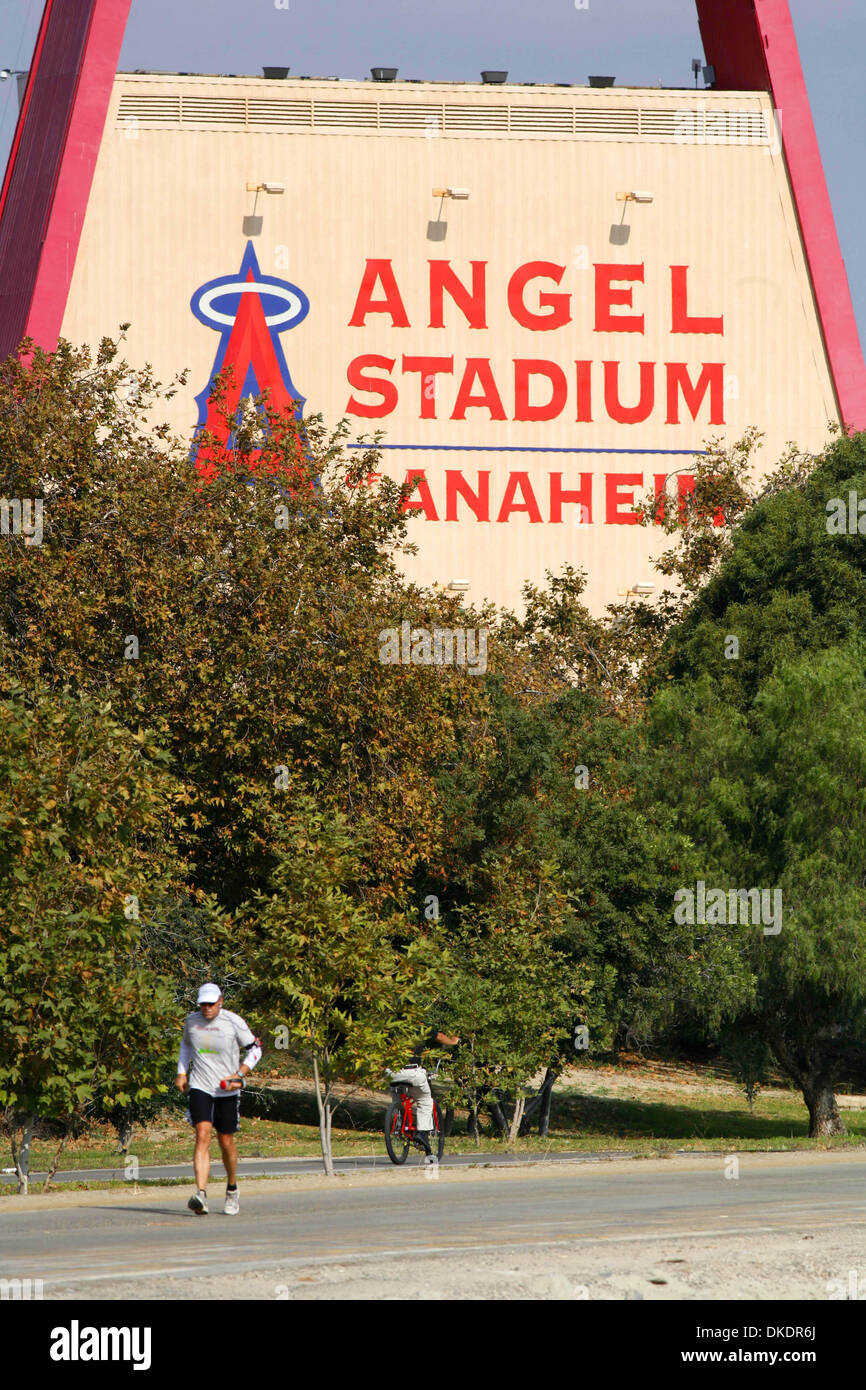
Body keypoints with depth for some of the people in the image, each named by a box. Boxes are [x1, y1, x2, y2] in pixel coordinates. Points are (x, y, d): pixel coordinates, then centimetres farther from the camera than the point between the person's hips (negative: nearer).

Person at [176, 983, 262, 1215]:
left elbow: (255, 1048, 1)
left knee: (226, 1142, 7)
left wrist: (239, 1075, -11)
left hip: (227, 1091, -1)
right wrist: (182, 1072, 13)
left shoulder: (233, 1022, -7)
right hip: (199, 1088, 1)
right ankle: (201, 1195, -27)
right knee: (202, 1135, -17)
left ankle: (232, 1189, 33)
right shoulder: (191, 1021, 3)